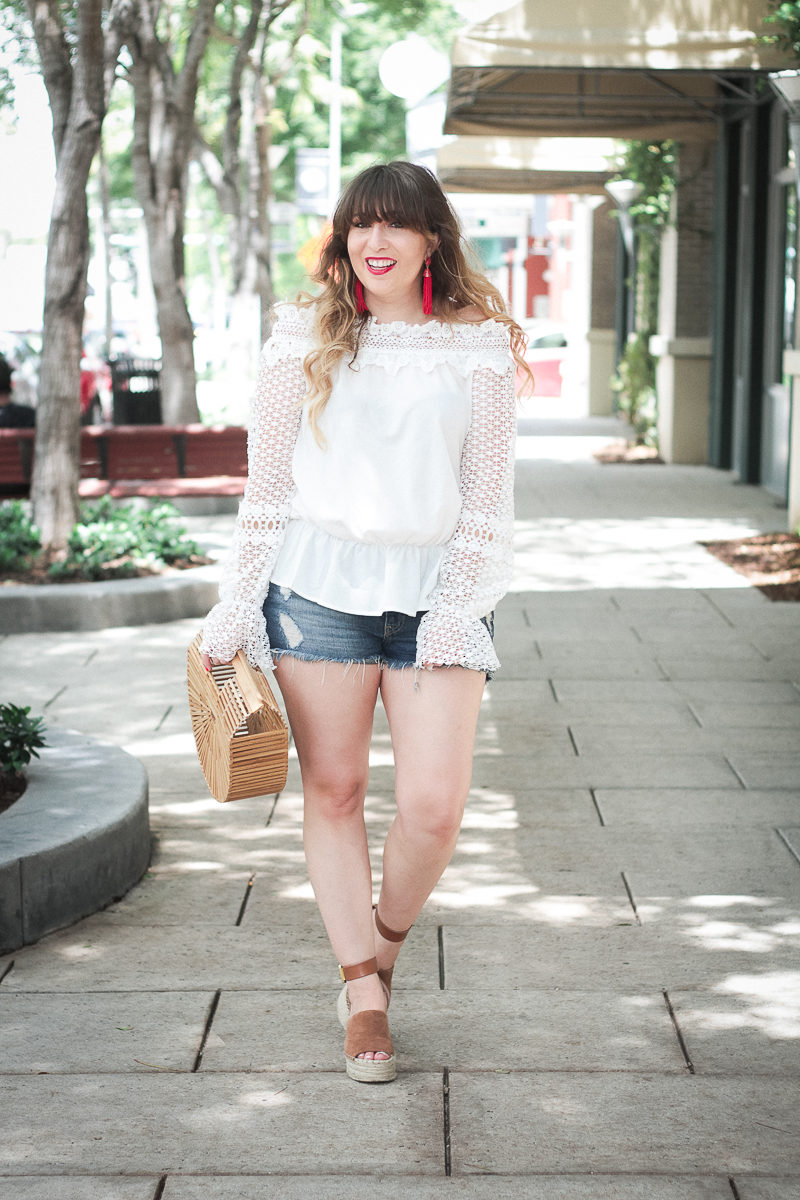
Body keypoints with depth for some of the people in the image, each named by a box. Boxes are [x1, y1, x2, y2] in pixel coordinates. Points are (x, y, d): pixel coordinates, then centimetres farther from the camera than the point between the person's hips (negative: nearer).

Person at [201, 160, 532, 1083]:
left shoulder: (479, 345, 4)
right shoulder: (305, 335, 4)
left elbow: (487, 497, 5)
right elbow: (268, 483, 6)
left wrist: (458, 611, -4)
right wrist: (235, 607, 3)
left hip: (433, 591, 0)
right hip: (318, 584, 1)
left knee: (434, 804, -8)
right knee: (332, 792, 4)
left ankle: (385, 944, 21)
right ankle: (362, 990, 17)